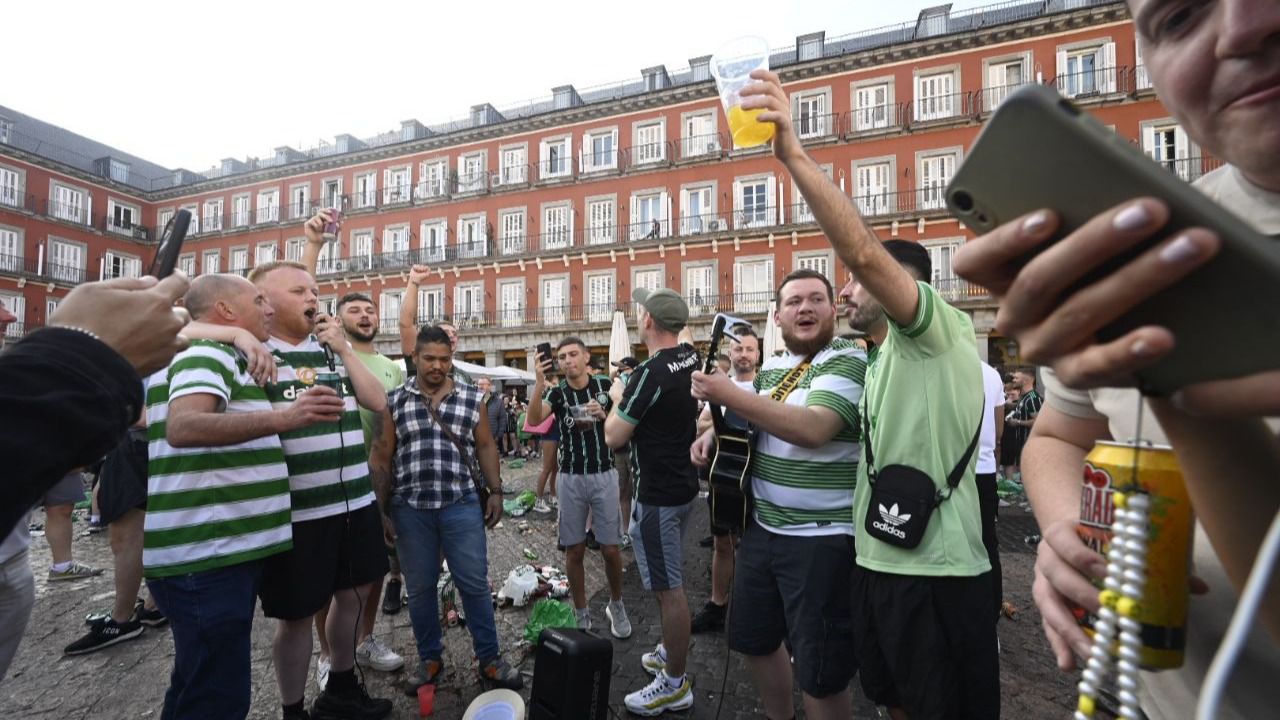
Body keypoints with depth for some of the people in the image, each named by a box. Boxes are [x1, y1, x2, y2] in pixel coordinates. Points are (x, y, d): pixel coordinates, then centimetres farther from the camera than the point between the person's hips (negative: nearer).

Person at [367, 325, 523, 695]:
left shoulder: (471, 399, 3)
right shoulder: (393, 401, 2)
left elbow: (486, 447, 7)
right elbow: (380, 458, 4)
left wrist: (495, 491, 0)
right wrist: (382, 510, 1)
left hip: (461, 505, 0)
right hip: (410, 509, 1)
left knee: (474, 583, 5)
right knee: (419, 588, 14)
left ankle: (489, 658, 21)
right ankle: (429, 657, 33)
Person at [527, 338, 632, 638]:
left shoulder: (606, 385, -2)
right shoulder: (556, 392, -1)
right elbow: (534, 419, -19)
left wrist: (604, 415, -18)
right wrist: (539, 383, -33)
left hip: (604, 476, 0)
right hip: (570, 479, 1)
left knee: (610, 549, 6)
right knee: (574, 550, 9)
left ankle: (616, 605, 32)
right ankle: (581, 614, 28)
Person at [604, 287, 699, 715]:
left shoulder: (651, 372, -25)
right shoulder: (692, 359, 2)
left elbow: (613, 437, -19)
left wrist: (617, 398, -1)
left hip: (656, 495, -10)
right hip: (683, 486, 10)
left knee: (668, 589, 5)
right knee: (672, 582, 25)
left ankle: (675, 685, 22)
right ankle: (671, 651, 44)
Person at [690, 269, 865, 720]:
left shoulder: (848, 361, -14)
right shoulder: (770, 368, 8)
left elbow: (812, 429, -30)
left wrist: (728, 395, -31)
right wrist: (716, 433, 1)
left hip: (822, 537, -7)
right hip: (762, 527, 8)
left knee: (819, 672, 8)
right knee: (754, 639, 23)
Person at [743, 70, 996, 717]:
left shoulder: (940, 329, -11)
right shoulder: (883, 358, 16)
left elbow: (862, 249, -28)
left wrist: (792, 152, -31)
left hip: (937, 574, -8)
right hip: (878, 564, 9)